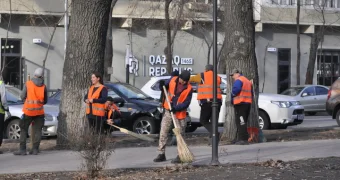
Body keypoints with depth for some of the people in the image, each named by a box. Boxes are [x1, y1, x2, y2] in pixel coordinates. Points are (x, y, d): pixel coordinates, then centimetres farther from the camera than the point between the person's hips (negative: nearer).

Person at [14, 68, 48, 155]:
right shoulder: (44, 86, 2)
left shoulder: (28, 84, -6)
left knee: (24, 130, 5)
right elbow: (45, 100, 8)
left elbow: (22, 96, 0)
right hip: (39, 111, 2)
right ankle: (35, 149, 4)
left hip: (28, 110, -2)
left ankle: (22, 149, 0)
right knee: (37, 130, 9)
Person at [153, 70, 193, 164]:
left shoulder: (189, 89, -8)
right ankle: (161, 154, 12)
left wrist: (176, 108, -24)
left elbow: (186, 103, -11)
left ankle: (180, 156, 4)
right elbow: (165, 86, 19)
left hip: (179, 113, -4)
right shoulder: (173, 80, 1)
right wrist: (162, 85, -5)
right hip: (168, 111, 4)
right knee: (163, 133, 4)